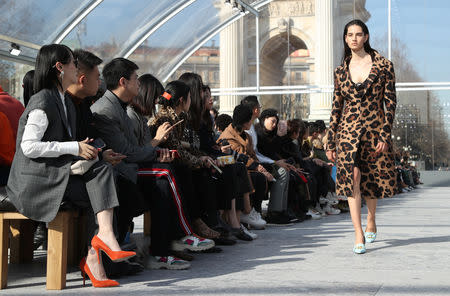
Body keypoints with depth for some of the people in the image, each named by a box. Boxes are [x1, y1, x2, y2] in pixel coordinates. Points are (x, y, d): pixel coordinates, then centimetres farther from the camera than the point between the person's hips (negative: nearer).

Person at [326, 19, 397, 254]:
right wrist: (330, 142, 7)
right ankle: (359, 235, -8)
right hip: (348, 130, 1)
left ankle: (371, 222, 37)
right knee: (352, 178, -11)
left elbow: (391, 103, -3)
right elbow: (336, 107, 10)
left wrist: (385, 136, -11)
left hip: (374, 129, -1)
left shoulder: (383, 65, -1)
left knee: (372, 181, 10)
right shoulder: (341, 70, 7)